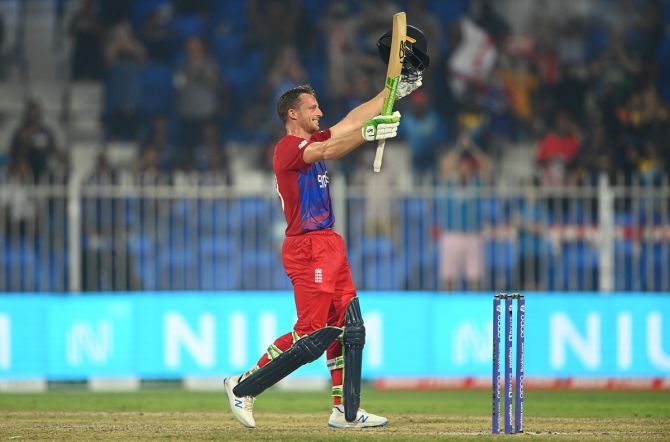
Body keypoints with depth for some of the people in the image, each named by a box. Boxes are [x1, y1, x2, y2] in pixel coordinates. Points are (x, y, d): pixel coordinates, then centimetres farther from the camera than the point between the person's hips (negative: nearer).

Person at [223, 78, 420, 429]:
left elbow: (351, 120, 19)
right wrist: (368, 132, -39)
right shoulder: (288, 148, -10)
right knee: (312, 336, -12)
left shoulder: (311, 142, 18)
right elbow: (328, 152, -28)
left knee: (349, 329, 7)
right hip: (308, 248, -10)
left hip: (330, 245, 10)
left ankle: (346, 412, 10)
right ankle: (243, 387, -2)